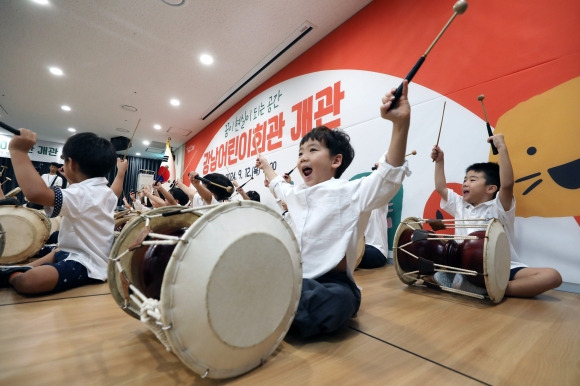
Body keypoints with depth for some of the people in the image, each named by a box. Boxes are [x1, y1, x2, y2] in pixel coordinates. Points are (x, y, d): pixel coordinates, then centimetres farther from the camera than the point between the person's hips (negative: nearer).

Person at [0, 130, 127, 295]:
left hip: (87, 265, -11)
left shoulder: (80, 195, -26)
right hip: (95, 257, 11)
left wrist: (18, 151, -32)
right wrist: (121, 172, 48)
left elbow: (36, 192, -43)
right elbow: (115, 192, 31)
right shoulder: (106, 192, 5)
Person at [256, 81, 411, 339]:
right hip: (294, 279, 5)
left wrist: (401, 124, -39)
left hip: (332, 283, -5)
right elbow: (278, 185, 34)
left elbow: (389, 176, -26)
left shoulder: (350, 192, -10)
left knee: (329, 308, -37)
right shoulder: (295, 194, 10)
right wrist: (265, 165, 49)